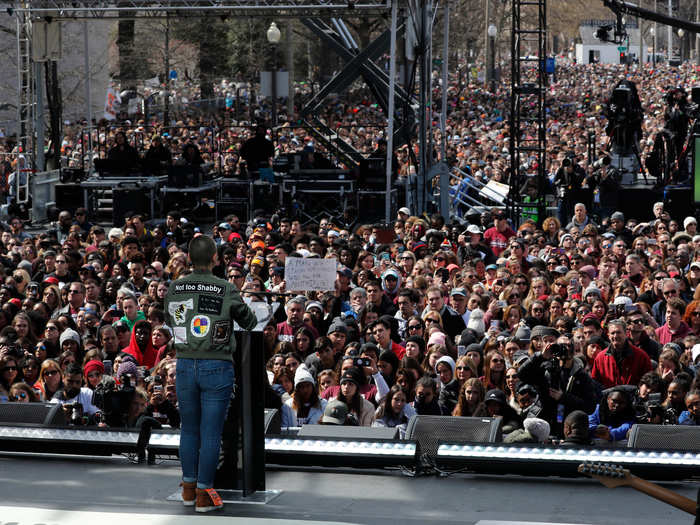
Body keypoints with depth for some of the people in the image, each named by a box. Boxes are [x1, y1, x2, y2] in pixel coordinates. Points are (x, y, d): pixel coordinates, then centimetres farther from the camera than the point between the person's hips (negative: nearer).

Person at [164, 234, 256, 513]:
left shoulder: (174, 289, 0)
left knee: (189, 429, 17)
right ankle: (204, 495, 6)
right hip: (217, 367, -3)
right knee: (211, 434, 3)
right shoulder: (227, 291, -10)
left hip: (185, 366, 4)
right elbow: (249, 321, 5)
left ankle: (189, 489, 24)